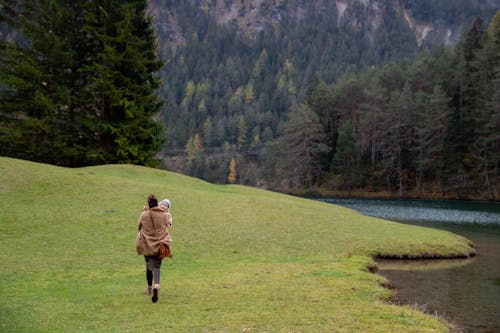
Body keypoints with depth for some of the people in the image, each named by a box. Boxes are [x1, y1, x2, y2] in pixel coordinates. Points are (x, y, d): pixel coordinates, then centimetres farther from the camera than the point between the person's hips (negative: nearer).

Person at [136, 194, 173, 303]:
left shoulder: (144, 215, -10)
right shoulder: (164, 214, -9)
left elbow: (139, 227, 5)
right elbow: (168, 224, 12)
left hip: (147, 244, 0)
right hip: (160, 245, 0)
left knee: (149, 266, 19)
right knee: (156, 267, 3)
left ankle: (150, 288, 32)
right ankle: (156, 286, -23)